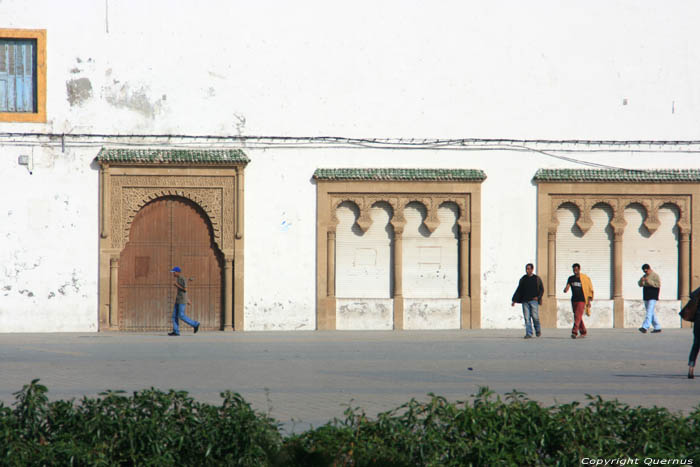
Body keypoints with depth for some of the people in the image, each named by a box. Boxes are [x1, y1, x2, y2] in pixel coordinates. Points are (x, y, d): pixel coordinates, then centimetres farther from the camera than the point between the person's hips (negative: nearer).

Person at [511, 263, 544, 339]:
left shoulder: (537, 278, 5)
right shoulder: (523, 279, 12)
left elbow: (542, 289, 6)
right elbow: (518, 290, 13)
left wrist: (538, 297, -11)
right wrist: (514, 300, 8)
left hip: (534, 301, -3)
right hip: (525, 301, 3)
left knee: (535, 317, -4)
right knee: (527, 318, -4)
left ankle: (538, 330, 21)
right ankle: (528, 334, -4)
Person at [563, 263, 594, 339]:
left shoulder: (585, 278, -4)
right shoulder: (570, 278, 7)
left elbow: (590, 290, 1)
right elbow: (567, 287, 2)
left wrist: (589, 301, -4)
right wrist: (565, 290, -24)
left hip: (581, 300, -5)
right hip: (574, 300, 5)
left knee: (577, 316, -17)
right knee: (578, 317, 11)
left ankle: (574, 332, -24)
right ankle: (583, 332, 25)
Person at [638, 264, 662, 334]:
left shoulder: (655, 276, -5)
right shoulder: (644, 276, 17)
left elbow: (658, 284, -16)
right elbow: (640, 284, 15)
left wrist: (649, 281, -21)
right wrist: (641, 280, -6)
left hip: (652, 297, -9)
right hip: (646, 297, 9)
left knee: (649, 312, -16)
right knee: (651, 313, 11)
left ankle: (645, 327, -26)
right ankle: (657, 328, 18)